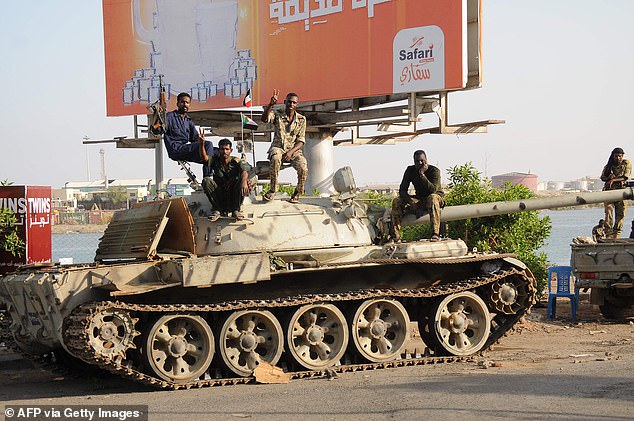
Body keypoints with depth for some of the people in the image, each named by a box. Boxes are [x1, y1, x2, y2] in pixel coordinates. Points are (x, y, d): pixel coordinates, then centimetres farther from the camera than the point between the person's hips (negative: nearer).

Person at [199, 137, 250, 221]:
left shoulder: (236, 161, -1)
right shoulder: (215, 160, 2)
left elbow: (244, 172, -22)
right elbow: (205, 158, -20)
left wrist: (244, 181, -46)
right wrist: (201, 145, -41)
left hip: (233, 196, -1)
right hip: (219, 197, 1)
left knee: (245, 181, -27)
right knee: (206, 180, -22)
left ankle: (236, 210, -15)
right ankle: (216, 210, -14)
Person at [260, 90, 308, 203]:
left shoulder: (301, 119, 5)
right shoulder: (277, 115, 1)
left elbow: (301, 141, 1)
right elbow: (264, 119, -21)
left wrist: (291, 152, -17)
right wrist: (270, 104, -36)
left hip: (294, 150, 1)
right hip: (278, 148, -1)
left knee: (303, 168, -28)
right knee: (275, 158, -39)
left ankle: (297, 193, -1)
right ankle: (273, 189, -24)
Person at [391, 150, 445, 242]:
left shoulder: (434, 171, -17)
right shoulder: (410, 170, -4)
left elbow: (433, 190, -31)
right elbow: (402, 190, -8)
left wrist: (422, 174, -36)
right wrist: (411, 203, -25)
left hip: (438, 198, -5)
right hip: (419, 199, 5)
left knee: (433, 197, -41)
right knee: (397, 201, -16)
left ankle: (435, 234, -47)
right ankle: (396, 237, -22)